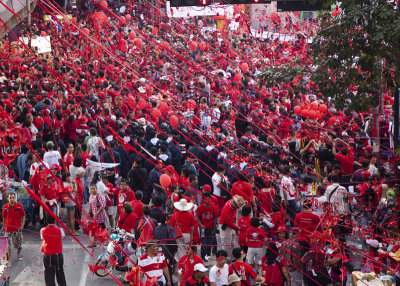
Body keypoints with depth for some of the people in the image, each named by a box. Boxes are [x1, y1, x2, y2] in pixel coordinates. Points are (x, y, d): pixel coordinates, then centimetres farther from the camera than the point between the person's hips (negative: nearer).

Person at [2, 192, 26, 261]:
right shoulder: (5, 207, -5)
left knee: (19, 243, 14)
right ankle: (9, 259, 7)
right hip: (8, 228, 0)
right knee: (8, 244, -3)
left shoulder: (19, 206, -9)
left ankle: (19, 253, 43)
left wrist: (22, 225, -6)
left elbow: (23, 216, 0)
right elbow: (4, 217, 8)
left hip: (17, 228, 0)